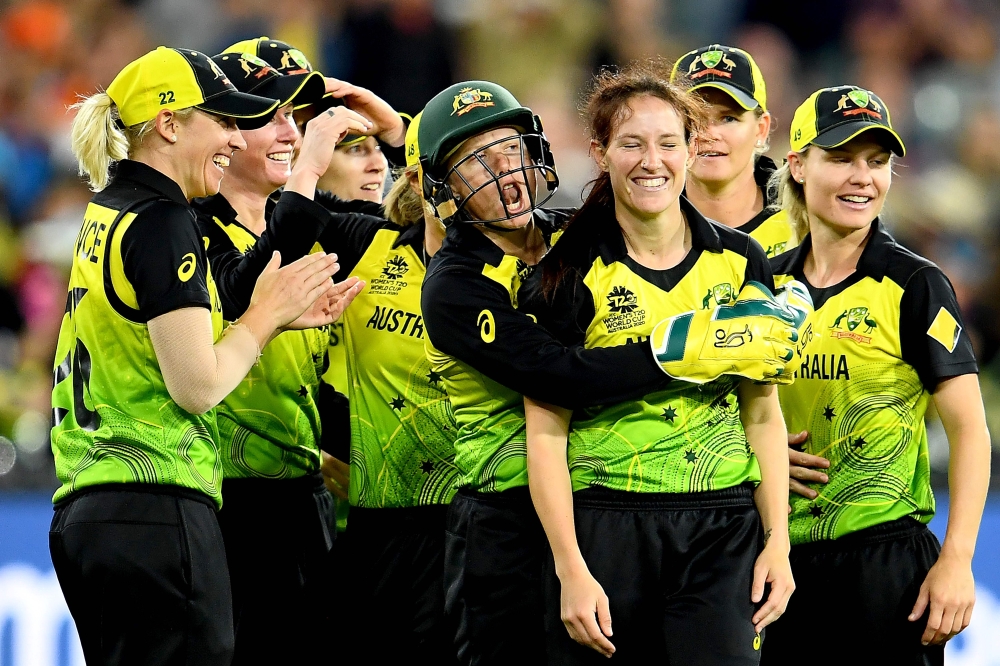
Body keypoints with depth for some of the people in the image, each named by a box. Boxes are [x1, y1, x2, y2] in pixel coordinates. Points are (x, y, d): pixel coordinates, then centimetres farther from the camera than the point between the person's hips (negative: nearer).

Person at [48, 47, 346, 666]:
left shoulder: (103, 219, 17)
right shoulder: (163, 223, -11)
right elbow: (199, 387, -15)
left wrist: (277, 316, 17)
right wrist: (267, 313, 0)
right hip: (158, 514, -9)